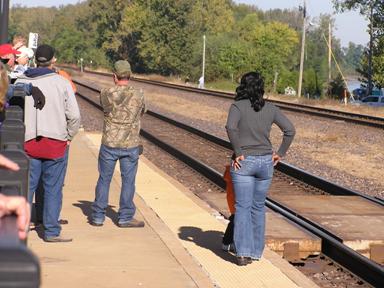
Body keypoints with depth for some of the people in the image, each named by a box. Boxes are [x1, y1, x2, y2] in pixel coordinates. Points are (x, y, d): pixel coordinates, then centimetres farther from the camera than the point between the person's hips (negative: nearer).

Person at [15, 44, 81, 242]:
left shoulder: (20, 82, 2)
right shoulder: (61, 82, -4)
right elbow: (74, 115, -5)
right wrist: (69, 137, 9)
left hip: (28, 142, 2)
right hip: (56, 143, -2)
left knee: (26, 186, 10)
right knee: (53, 189, 5)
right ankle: (51, 231, 10)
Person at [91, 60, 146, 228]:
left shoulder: (105, 95, -9)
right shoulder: (138, 96, -10)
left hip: (109, 144, 1)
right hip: (130, 145, -1)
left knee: (104, 179, 12)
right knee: (128, 181, 9)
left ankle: (98, 216, 19)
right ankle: (125, 218, 13)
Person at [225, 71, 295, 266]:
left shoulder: (238, 106, -6)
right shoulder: (270, 109, 5)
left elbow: (231, 127, -23)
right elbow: (290, 130, 0)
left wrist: (238, 152, -15)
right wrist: (280, 153, 5)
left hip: (243, 162, -3)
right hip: (265, 162, 3)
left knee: (243, 207, 0)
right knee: (258, 207, 14)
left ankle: (243, 253, -8)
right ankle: (256, 251, 19)